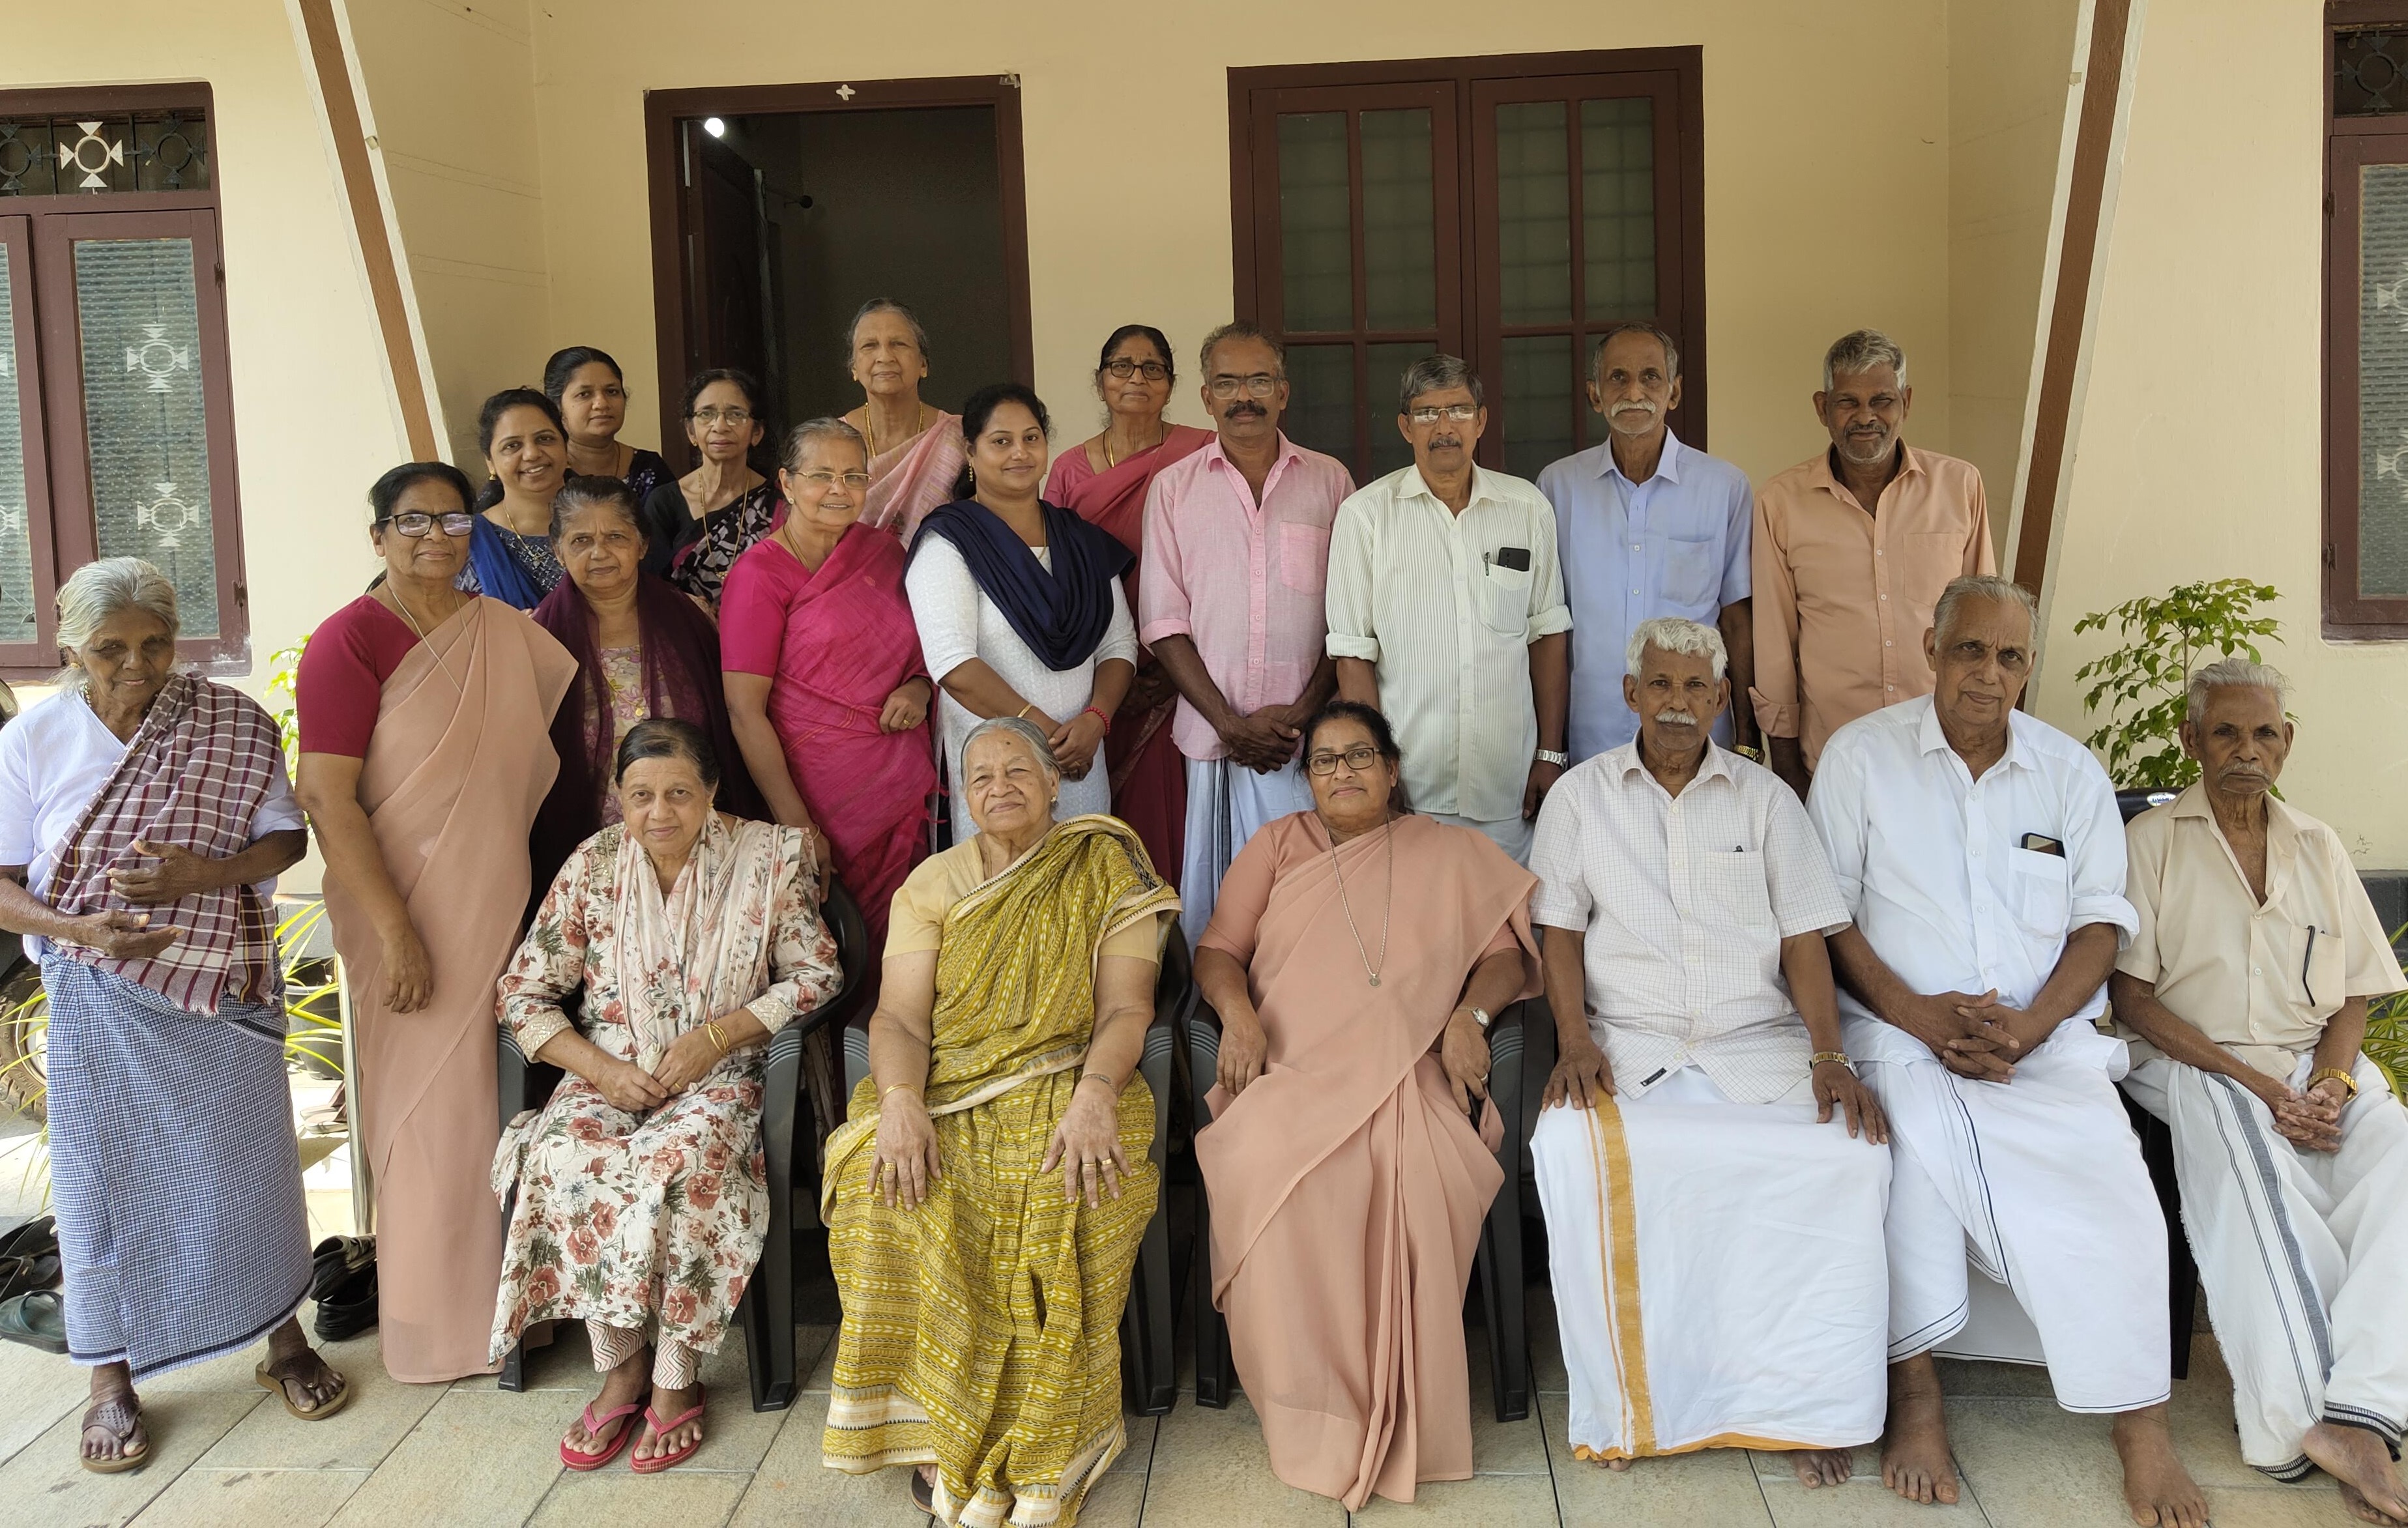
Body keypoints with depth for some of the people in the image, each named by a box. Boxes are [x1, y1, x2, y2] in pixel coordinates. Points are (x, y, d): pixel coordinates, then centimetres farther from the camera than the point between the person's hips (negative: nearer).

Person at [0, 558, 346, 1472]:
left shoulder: (234, 726, -5)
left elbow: (286, 839, -2)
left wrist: (205, 874, -21)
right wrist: (79, 931, -20)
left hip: (220, 985, 0)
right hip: (99, 998, 0)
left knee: (247, 1159, 8)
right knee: (107, 1172, 7)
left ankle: (283, 1339, 26)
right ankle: (112, 1381, 22)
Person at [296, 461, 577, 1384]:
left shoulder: (503, 630, 8)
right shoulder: (350, 641, -10)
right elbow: (328, 799, -15)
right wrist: (395, 931, -18)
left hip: (500, 907, 6)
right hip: (407, 916, -5)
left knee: (490, 1097, 12)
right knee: (431, 1107, 4)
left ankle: (501, 1297, 27)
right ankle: (439, 1327, 19)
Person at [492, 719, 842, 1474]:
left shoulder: (768, 857, -3)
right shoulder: (592, 866, 1)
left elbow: (817, 975, -3)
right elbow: (523, 994, 3)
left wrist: (720, 1033, -15)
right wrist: (603, 1070, -11)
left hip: (721, 1074, -2)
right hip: (610, 1070, 2)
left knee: (679, 1159, -34)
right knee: (559, 1155, -29)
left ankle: (676, 1380, -17)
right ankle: (621, 1371, -15)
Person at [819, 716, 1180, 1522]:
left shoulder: (1107, 874, 6)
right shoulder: (933, 885, 11)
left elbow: (1125, 1006, -4)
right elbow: (900, 1016, 0)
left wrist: (1094, 1096, -24)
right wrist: (900, 1100, -21)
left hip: (1062, 1090, -2)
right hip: (943, 1093, 2)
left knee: (1069, 1195, -33)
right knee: (889, 1188, -29)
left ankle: (1039, 1446, -16)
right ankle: (936, 1430, -15)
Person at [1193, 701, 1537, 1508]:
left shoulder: (1450, 853, 20)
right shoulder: (1276, 845, 21)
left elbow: (1508, 951, 13)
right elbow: (1217, 949, 14)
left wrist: (1472, 1012, -7)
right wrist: (1237, 1010, -7)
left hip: (1405, 1072, 0)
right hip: (1288, 1068, 1)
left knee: (1419, 1174, -35)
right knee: (1270, 1167, -34)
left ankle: (1400, 1414, -20)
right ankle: (1312, 1412, -24)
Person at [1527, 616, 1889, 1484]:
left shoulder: (1766, 800, 12)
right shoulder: (1579, 796, 10)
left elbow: (1805, 939, 7)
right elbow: (1560, 930, 6)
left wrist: (1829, 1057, -8)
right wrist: (1575, 1044, -10)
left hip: (1758, 1042, 1)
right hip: (1628, 1045, -1)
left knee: (1849, 1155, -28)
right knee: (1569, 1146, -33)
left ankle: (1808, 1406, -13)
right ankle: (1626, 1405, -18)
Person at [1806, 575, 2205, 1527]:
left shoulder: (2071, 772, 13)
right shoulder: (1861, 755, 5)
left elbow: (2100, 921, 8)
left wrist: (2029, 1028, -10)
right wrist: (1917, 1015, -13)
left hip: (2048, 1038, 2)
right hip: (1903, 1032, -2)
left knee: (2113, 1188, -24)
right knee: (1912, 1136, -33)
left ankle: (2142, 1428, -11)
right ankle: (1916, 1390, -20)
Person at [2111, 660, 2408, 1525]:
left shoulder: (2319, 848, 16)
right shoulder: (2151, 841, 4)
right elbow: (2134, 999, -4)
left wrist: (2329, 1084, -9)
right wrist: (2259, 1085, -14)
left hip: (2313, 1067, 4)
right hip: (2188, 1060, -3)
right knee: (2237, 1136, -37)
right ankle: (2296, 1414, -37)